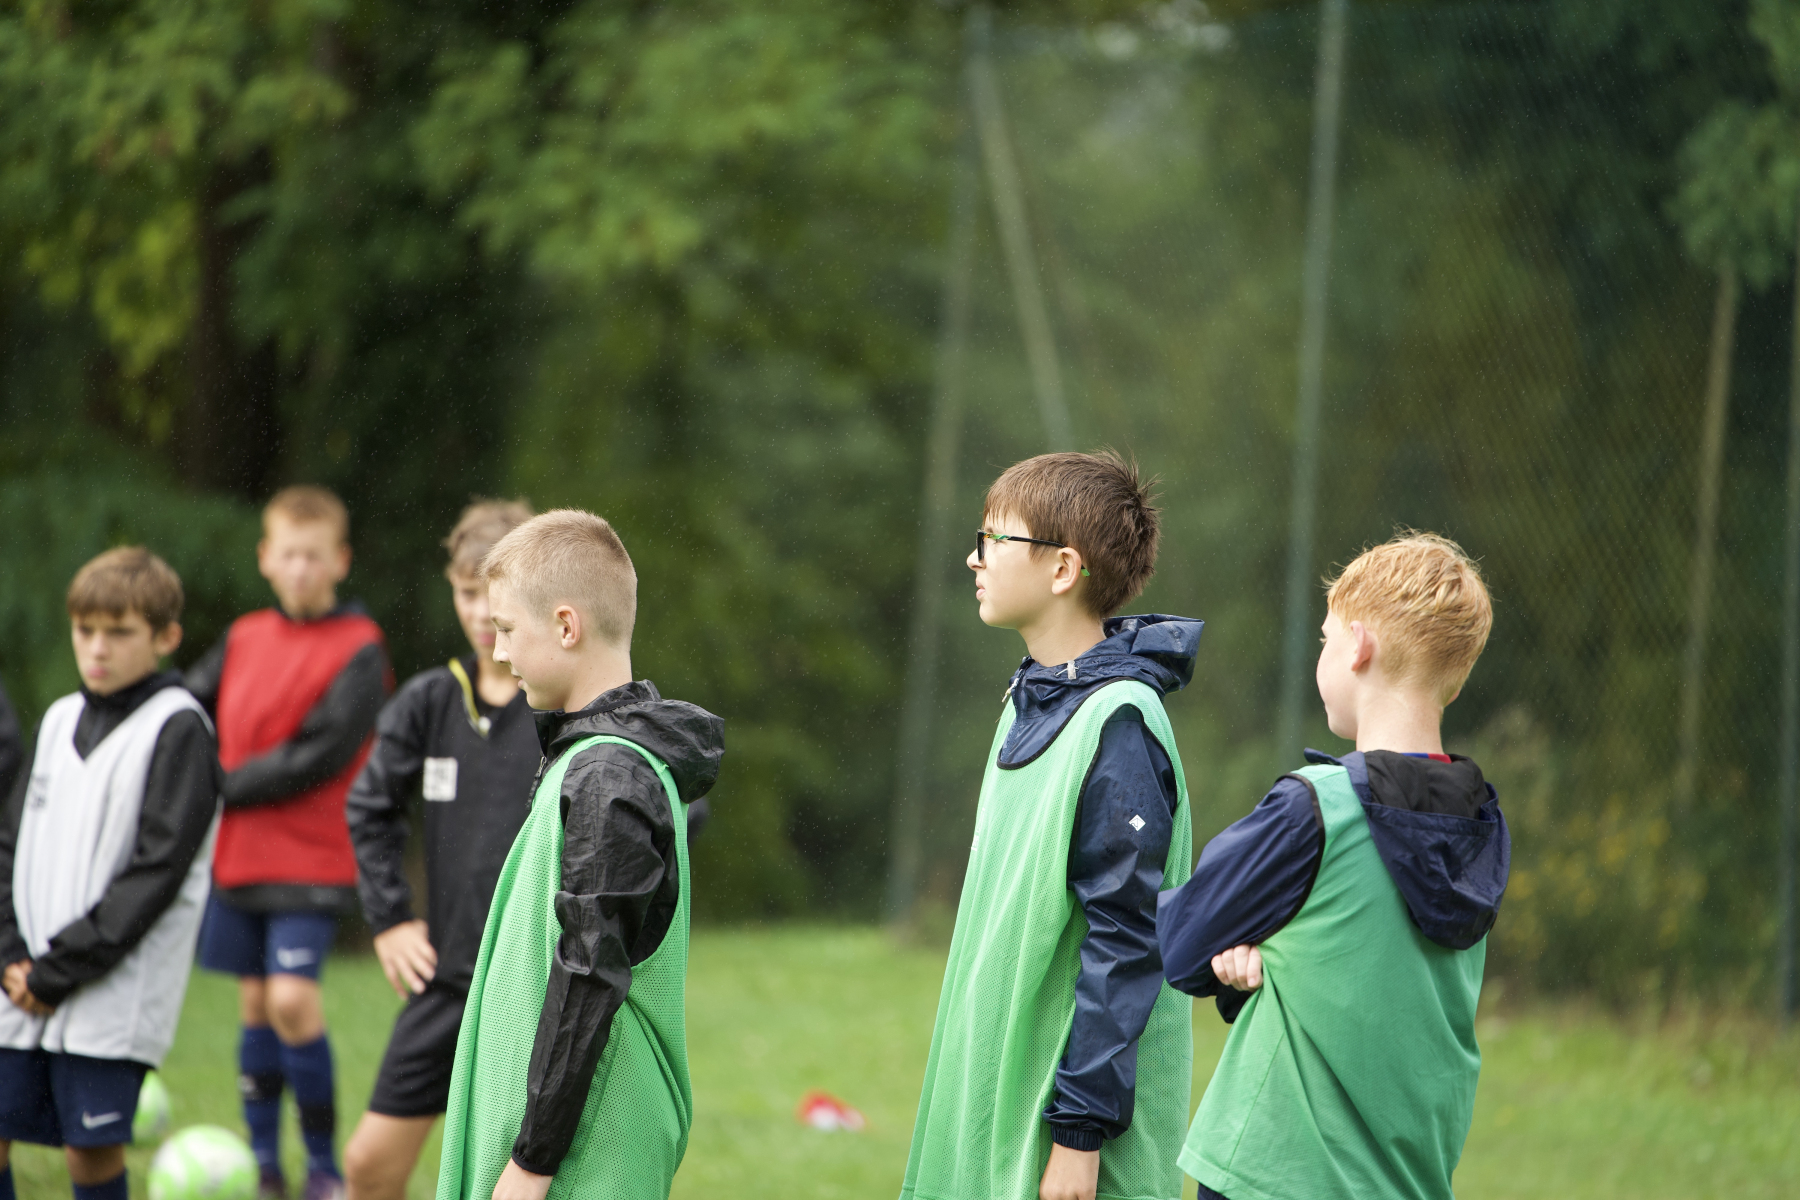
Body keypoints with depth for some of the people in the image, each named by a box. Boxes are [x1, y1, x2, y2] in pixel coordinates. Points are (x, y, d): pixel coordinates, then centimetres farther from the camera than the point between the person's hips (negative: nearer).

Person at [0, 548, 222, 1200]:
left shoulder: (180, 729, -7)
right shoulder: (60, 720, 14)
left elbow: (158, 871, -13)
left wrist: (58, 970, -14)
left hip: (114, 996, -6)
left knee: (91, 1146, -5)